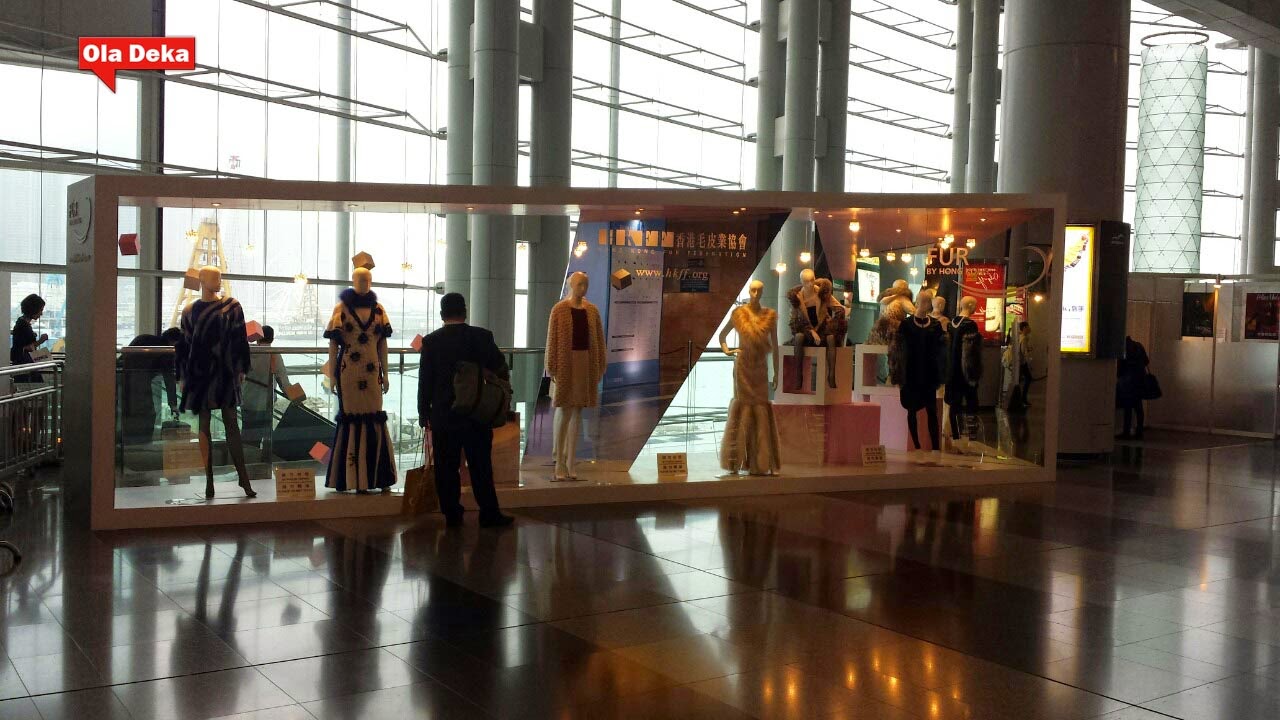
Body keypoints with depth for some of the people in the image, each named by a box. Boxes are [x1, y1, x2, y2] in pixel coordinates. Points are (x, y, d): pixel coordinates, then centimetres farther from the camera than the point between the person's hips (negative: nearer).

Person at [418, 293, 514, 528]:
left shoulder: (431, 341, -3)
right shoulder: (482, 337, -4)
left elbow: (425, 381, 0)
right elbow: (502, 371, 2)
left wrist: (423, 412, 8)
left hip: (443, 414, 0)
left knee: (446, 467, 6)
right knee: (481, 465, 5)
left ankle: (452, 514, 8)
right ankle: (489, 514, 8)